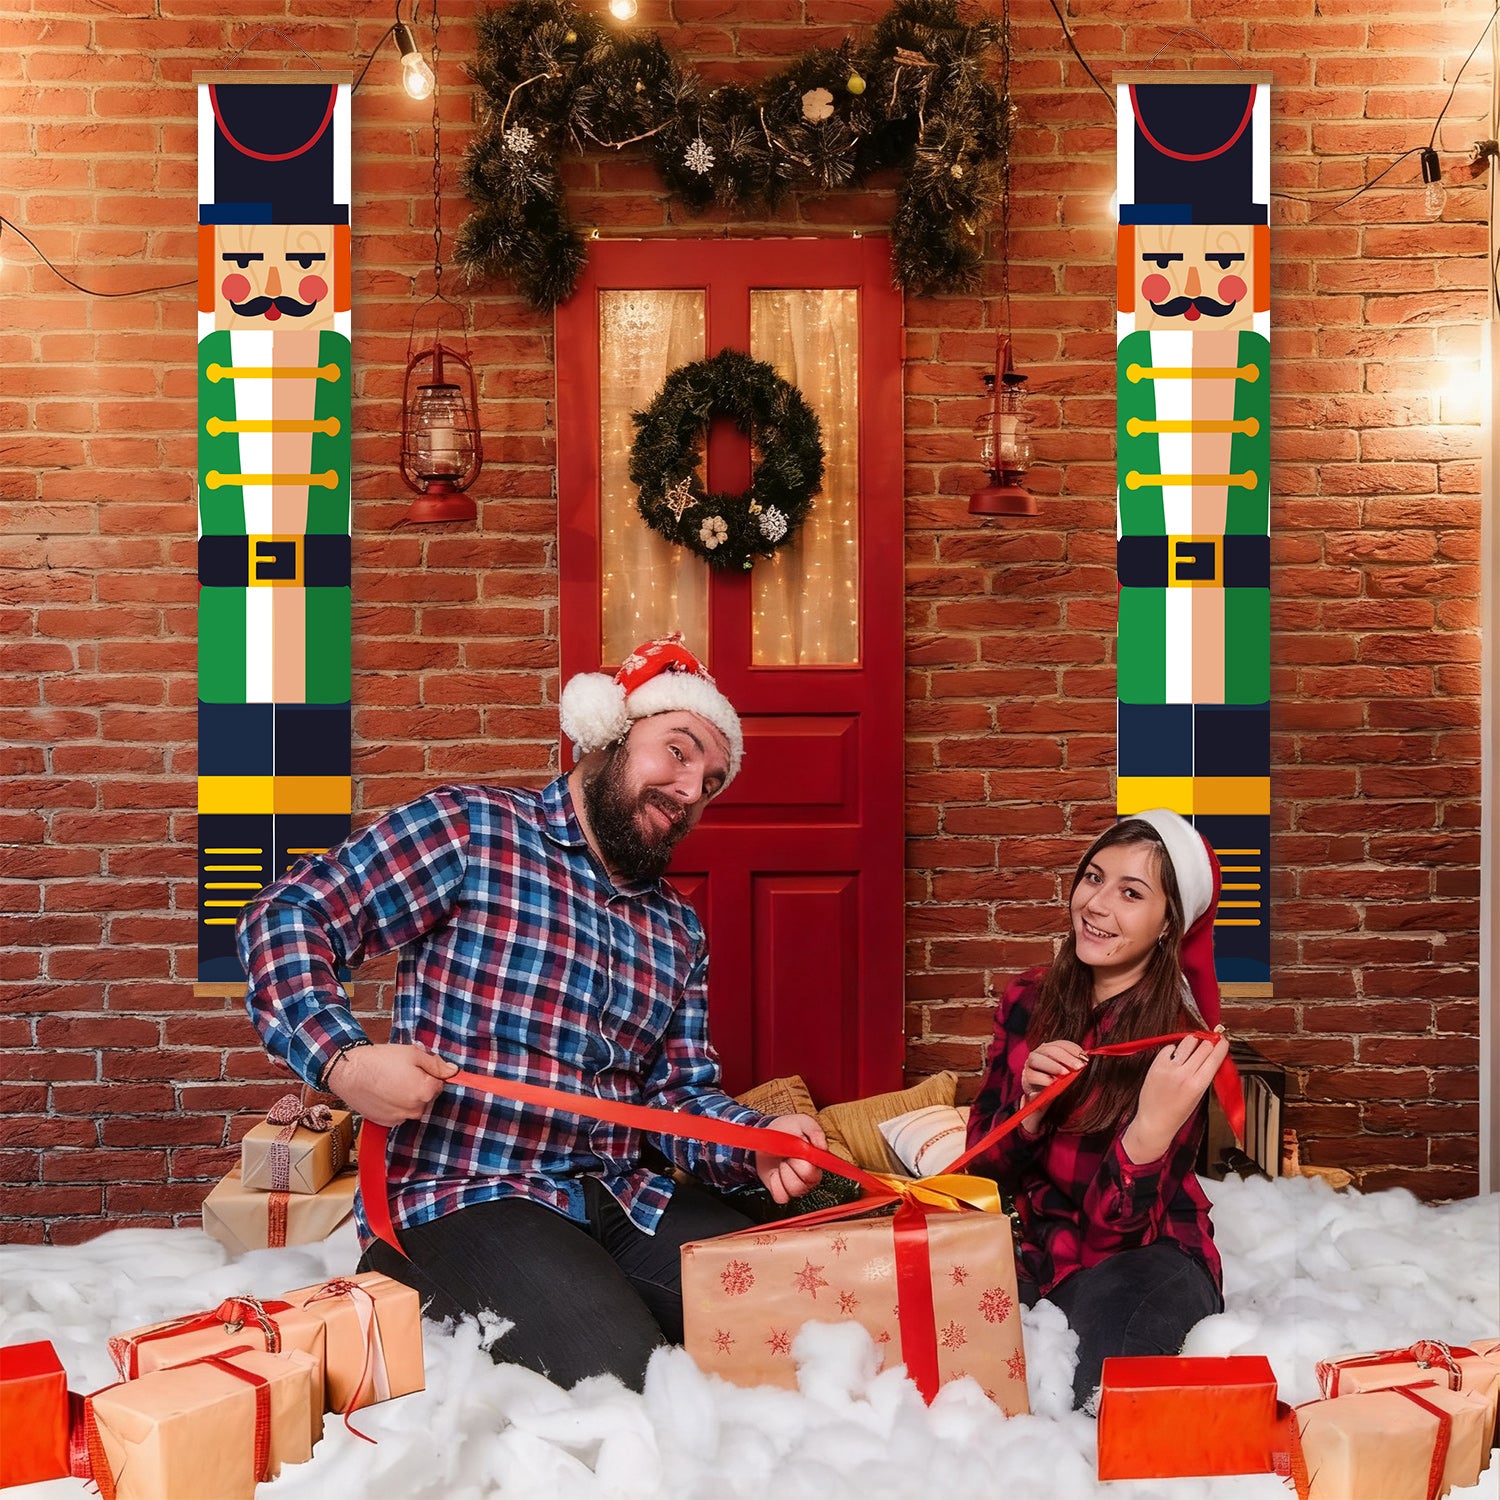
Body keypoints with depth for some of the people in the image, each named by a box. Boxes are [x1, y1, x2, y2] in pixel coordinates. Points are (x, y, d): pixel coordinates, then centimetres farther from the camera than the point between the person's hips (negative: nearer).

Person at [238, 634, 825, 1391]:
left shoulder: (678, 928, 16)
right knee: (619, 1375, -27)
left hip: (625, 1197, 6)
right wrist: (342, 1060, -21)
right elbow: (287, 916, -6)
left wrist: (761, 1143, -9)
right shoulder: (470, 829, -3)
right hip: (463, 1195, -6)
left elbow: (681, 1093, 12)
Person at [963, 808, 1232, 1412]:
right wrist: (1031, 1105, -20)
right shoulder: (1028, 1000, 0)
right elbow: (983, 1167, 1)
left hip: (1143, 1256, -4)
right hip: (1034, 1249, 4)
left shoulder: (1177, 1042, -13)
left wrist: (1153, 1128, -39)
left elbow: (1116, 1222, -18)